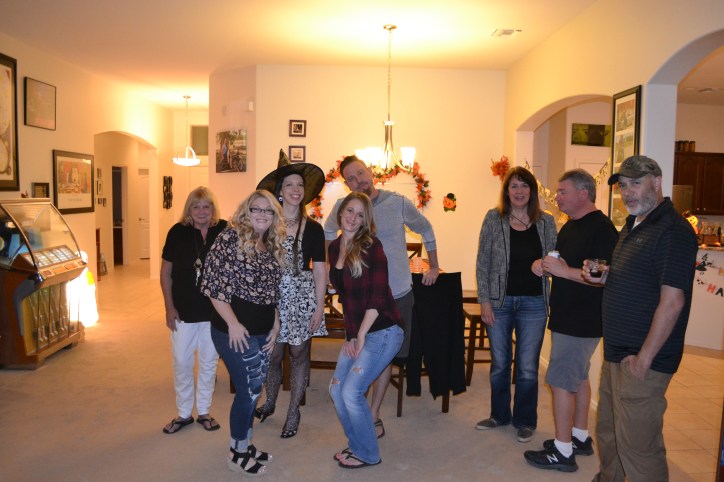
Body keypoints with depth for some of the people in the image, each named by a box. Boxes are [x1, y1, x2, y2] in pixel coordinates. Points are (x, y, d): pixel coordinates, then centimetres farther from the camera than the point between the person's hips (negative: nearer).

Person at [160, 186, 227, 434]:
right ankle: (183, 413, 28)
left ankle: (204, 412, 30)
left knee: (209, 363, 13)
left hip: (214, 310, 0)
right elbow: (166, 272, 0)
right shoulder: (178, 232, -6)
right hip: (183, 311, 0)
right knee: (182, 363, 9)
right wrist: (169, 307, -4)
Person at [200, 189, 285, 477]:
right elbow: (213, 284, -16)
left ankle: (244, 446, 34)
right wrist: (233, 324, -18)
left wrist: (276, 326, 9)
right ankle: (237, 454, 21)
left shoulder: (273, 246, 9)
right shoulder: (230, 238, -12)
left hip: (262, 332, 7)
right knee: (249, 390, 1)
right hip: (236, 330, -7)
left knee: (252, 390, 16)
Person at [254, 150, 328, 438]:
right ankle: (269, 402, 34)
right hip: (272, 296, 0)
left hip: (302, 297, 0)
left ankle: (293, 413, 22)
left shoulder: (313, 229, 0)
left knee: (299, 353, 6)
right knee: (272, 354, 7)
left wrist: (319, 307, -4)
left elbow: (319, 270, 0)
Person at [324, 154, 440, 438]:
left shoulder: (398, 203, -6)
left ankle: (373, 415, 25)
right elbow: (327, 234, 17)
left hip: (398, 294, 0)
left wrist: (434, 266, 12)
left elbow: (426, 230, 10)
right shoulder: (342, 207, -5)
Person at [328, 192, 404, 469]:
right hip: (356, 332, 7)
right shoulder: (334, 248, 7)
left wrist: (360, 335, -14)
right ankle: (356, 444, 30)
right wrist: (349, 335, 5)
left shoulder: (370, 246, -14)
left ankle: (368, 454, 15)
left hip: (382, 332, -7)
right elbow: (343, 295, 11)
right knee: (336, 389, 8)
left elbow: (377, 296, -17)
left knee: (351, 392, -8)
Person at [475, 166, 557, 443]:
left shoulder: (546, 222, 1)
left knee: (527, 368, 8)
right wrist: (484, 299, -7)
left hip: (533, 303, 0)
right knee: (499, 363, 14)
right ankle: (499, 415, 34)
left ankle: (525, 420, 28)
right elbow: (483, 262, -2)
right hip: (499, 302, 0)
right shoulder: (494, 219, -2)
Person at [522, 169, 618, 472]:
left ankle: (562, 452, 6)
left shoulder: (601, 228, -18)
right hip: (566, 318, 10)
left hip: (582, 321, -10)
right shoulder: (570, 226, 13)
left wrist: (564, 271, -26)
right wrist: (543, 265, 2)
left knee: (561, 380, -5)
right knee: (578, 377, 18)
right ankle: (580, 438, 31)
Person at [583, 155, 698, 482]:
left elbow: (672, 301, -22)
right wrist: (602, 276, 4)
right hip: (616, 352, 10)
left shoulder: (673, 230, -17)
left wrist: (644, 358, -20)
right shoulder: (633, 226, 14)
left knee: (637, 446, -1)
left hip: (642, 360, -9)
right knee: (607, 433, 22)